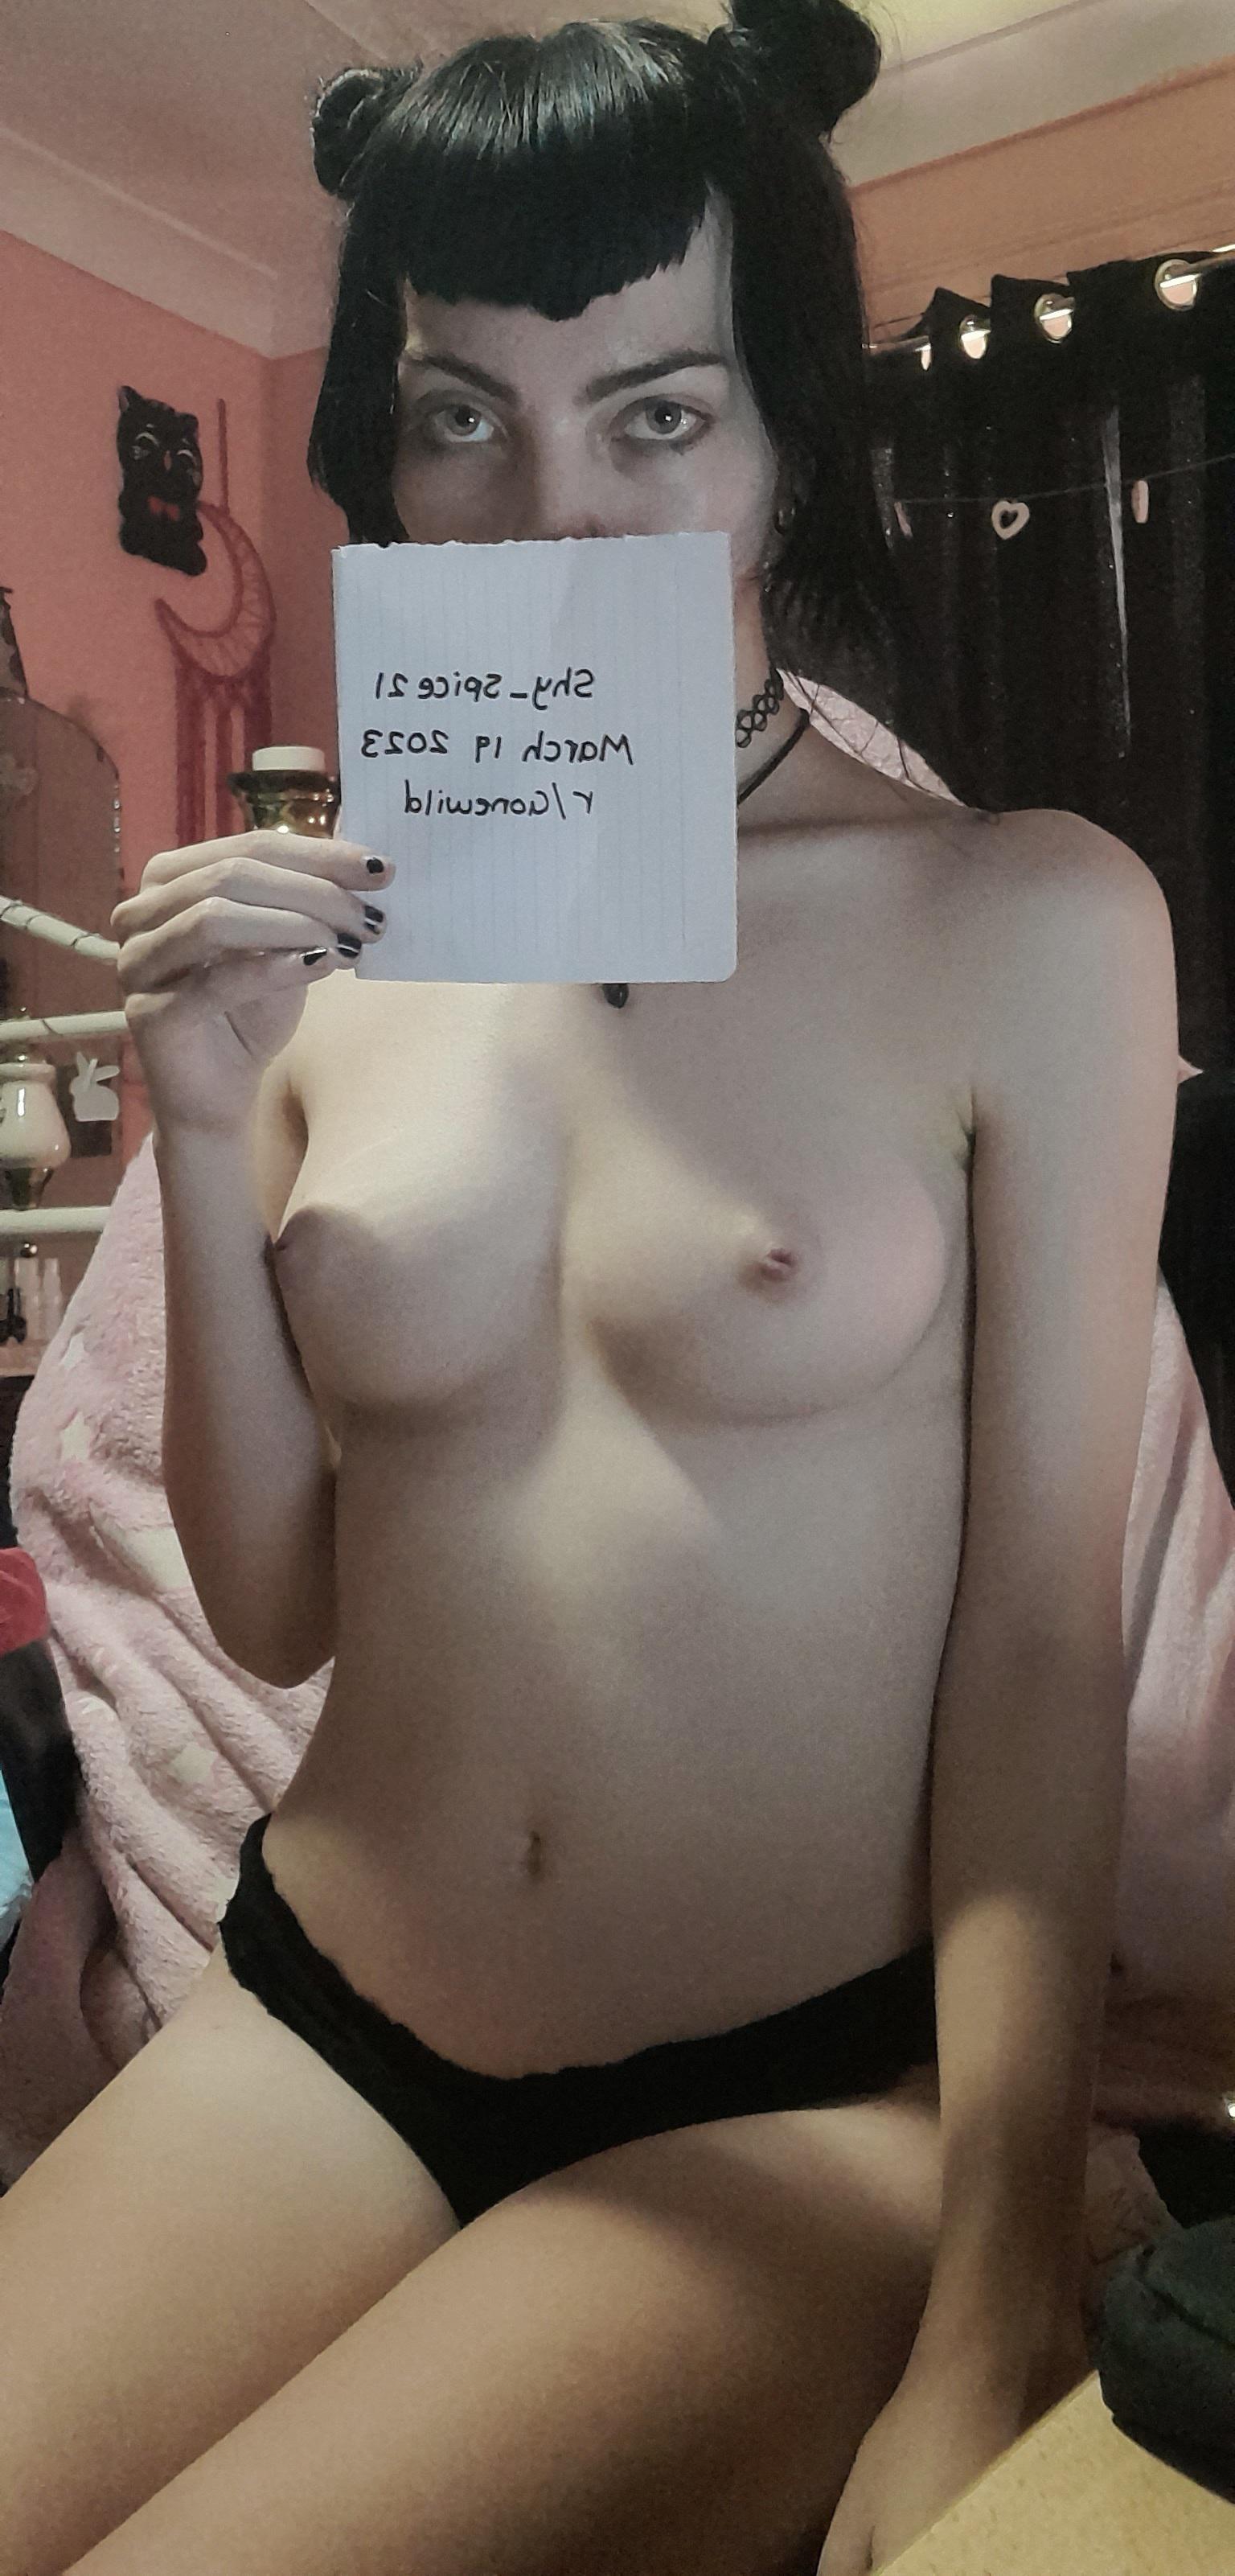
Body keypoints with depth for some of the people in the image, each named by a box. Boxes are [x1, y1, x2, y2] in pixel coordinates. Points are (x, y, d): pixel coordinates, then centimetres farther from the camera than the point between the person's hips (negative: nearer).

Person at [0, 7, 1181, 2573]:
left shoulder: (1028, 921, -8)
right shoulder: (327, 941, 1)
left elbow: (1038, 1637, -8)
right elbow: (273, 1608, 3)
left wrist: (991, 2338, -9)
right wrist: (208, 1136, -11)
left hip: (808, 2095, -2)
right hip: (313, 2027, 4)